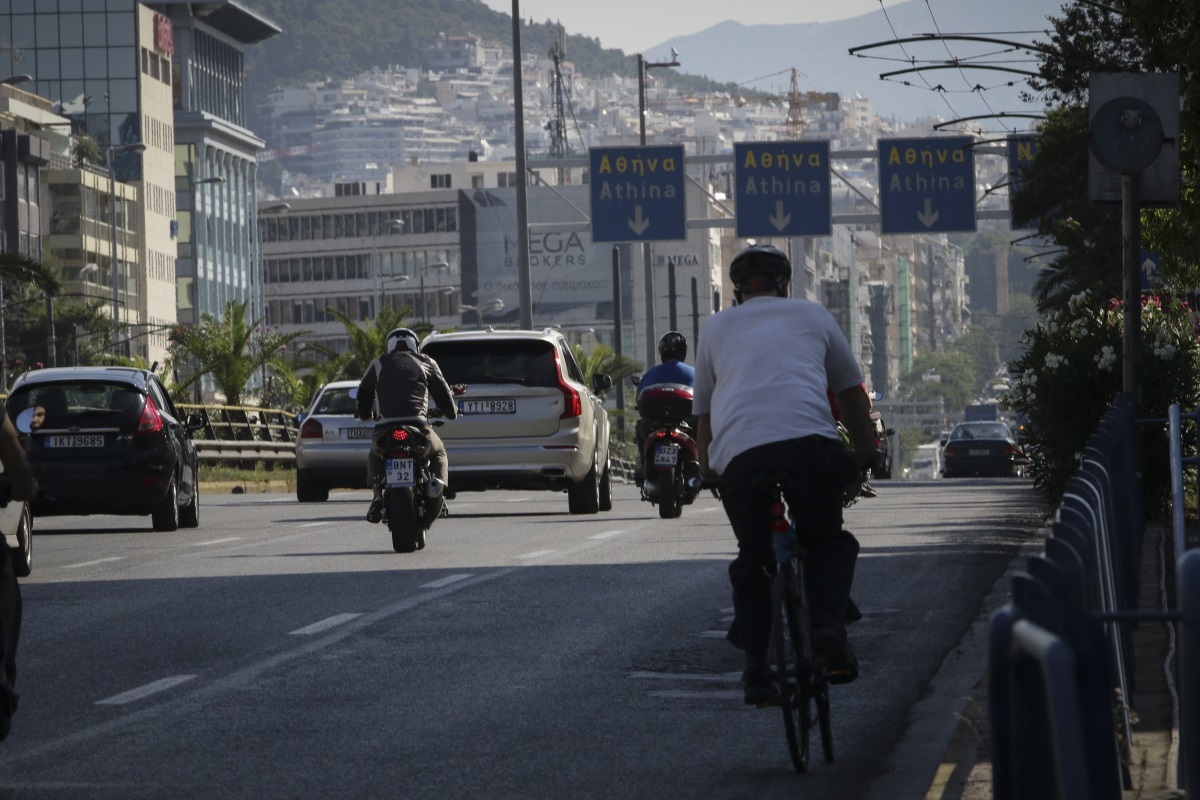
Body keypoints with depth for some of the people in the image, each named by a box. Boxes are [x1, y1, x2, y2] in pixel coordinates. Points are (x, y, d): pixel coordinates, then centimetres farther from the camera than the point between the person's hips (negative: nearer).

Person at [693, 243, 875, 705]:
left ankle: (756, 668, 8)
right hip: (809, 440, -1)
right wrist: (865, 456, 42)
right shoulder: (812, 315, 27)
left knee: (752, 560, 19)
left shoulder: (716, 327, 29)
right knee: (828, 542, 21)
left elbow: (704, 415, 29)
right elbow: (852, 394, 32)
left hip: (738, 454, 1)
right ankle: (827, 629, -2)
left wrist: (708, 473, 40)